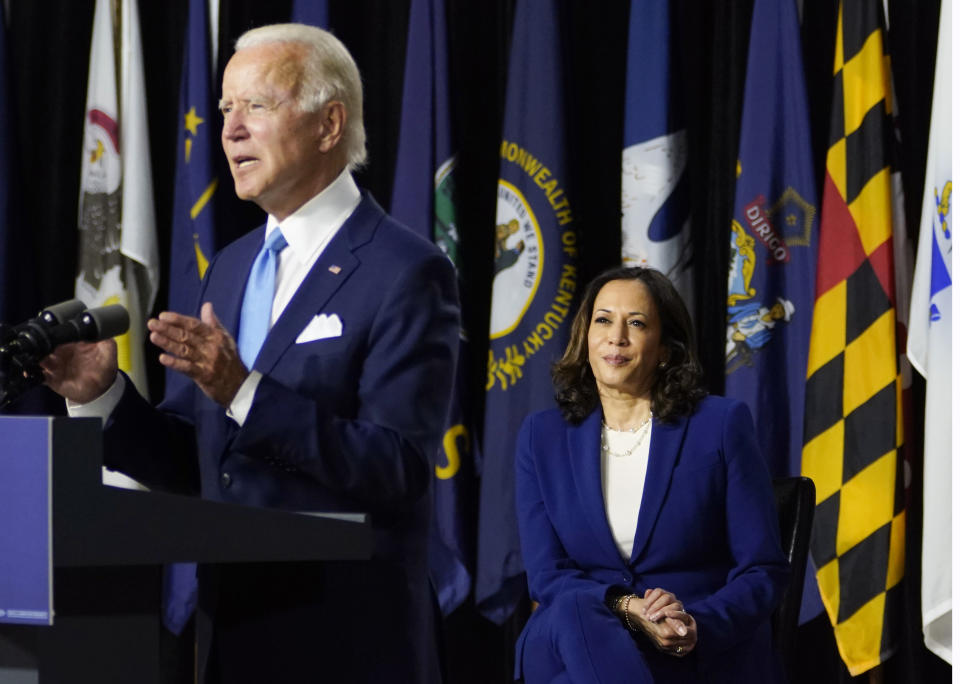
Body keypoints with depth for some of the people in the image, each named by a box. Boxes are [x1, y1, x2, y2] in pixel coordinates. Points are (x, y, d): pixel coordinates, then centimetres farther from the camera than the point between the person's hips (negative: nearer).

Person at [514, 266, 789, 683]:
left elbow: (763, 571, 1)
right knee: (574, 614, -35)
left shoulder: (722, 425, 2)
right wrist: (626, 609, -17)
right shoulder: (542, 435, 10)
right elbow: (545, 574, 3)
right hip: (582, 641, 3)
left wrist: (697, 628, -19)